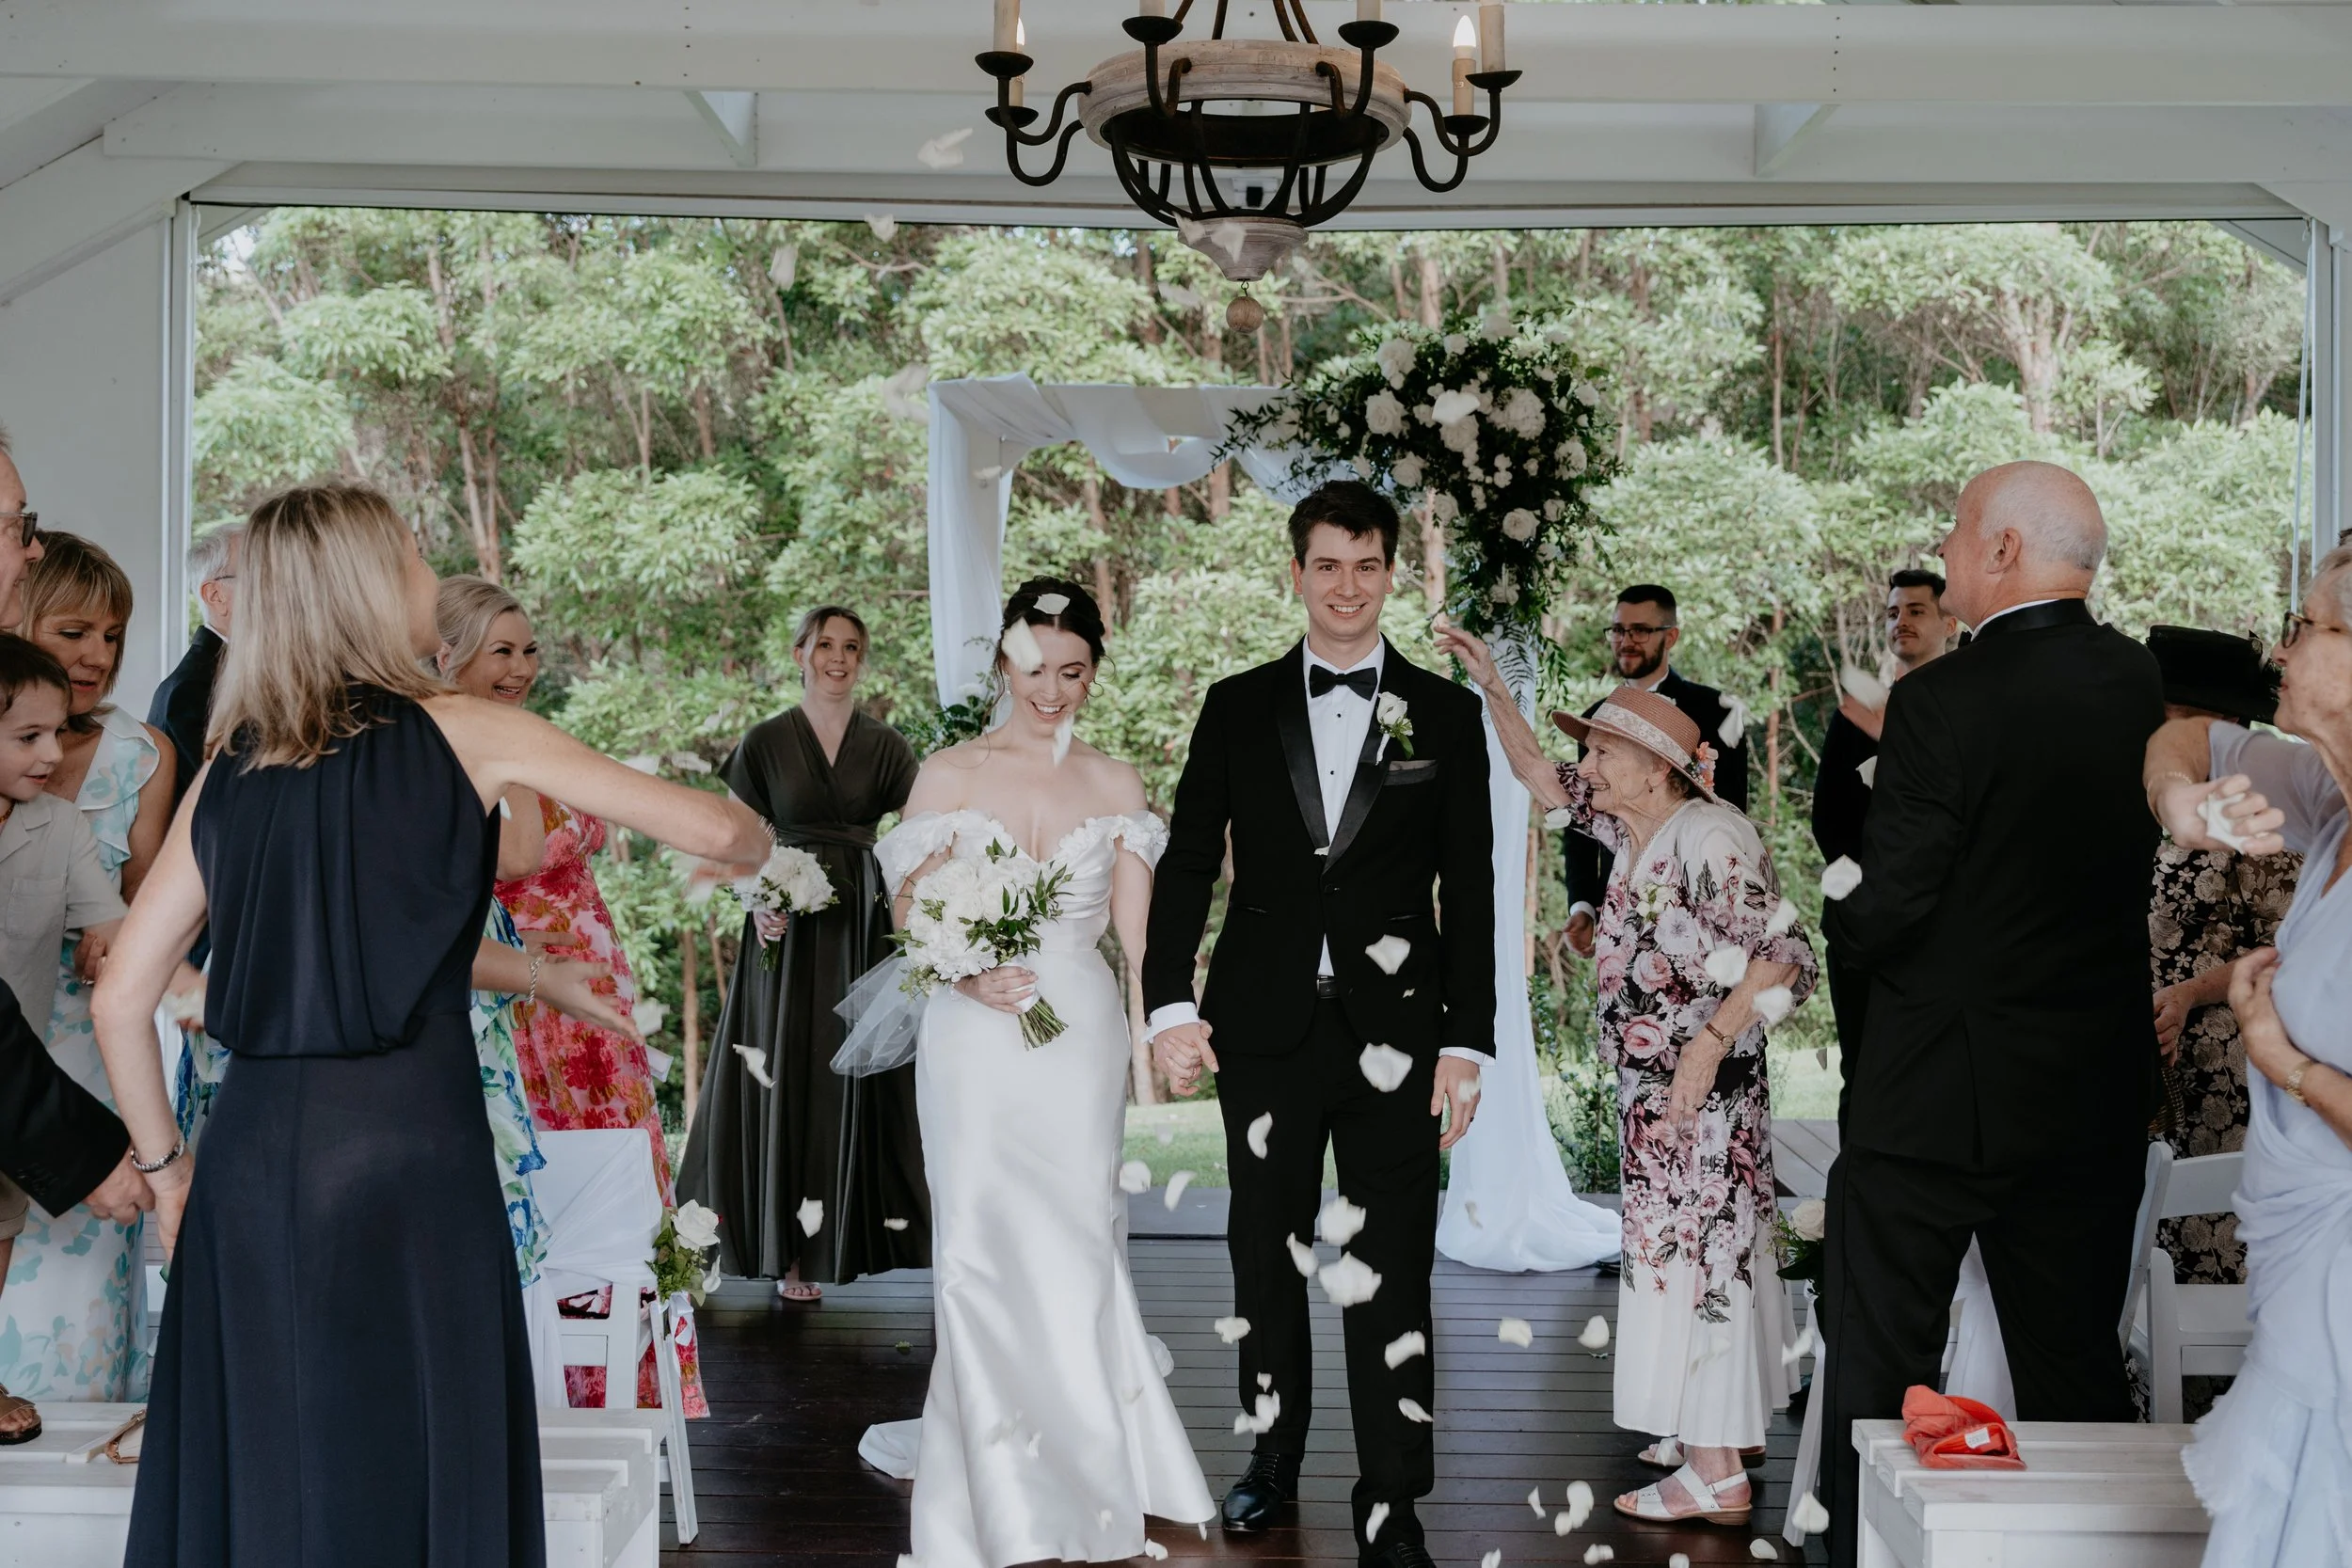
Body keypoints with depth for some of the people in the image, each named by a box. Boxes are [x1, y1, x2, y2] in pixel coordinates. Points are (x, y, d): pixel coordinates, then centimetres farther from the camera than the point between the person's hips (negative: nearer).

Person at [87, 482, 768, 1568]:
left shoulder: (231, 767, 10)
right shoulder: (464, 735, 0)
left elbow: (122, 997, 10)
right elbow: (714, 831, 2)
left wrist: (166, 1168, 21)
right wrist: (755, 843, 25)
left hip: (250, 1157, 4)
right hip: (411, 1146, -4)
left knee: (251, 1477, 11)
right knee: (412, 1470, 4)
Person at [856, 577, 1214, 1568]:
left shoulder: (1116, 786, 8)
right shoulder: (949, 773, 2)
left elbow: (1136, 928, 6)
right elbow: (910, 911, 0)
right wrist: (968, 973, -18)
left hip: (1081, 1033, 2)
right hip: (976, 1036, -1)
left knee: (1072, 1244, 3)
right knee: (987, 1245, 0)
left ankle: (1077, 1473, 21)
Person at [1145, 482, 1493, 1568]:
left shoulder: (1445, 715, 4)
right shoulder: (1236, 707, 6)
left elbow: (1469, 894, 2)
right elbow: (1187, 864, 3)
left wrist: (1466, 1042, -4)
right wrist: (1169, 1006, -8)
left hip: (1395, 1030, -1)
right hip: (1264, 1027, 2)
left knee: (1393, 1270, -1)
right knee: (1264, 1252, 12)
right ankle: (1274, 1457, 28)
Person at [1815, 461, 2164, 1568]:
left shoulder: (1946, 702, -18)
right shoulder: (2142, 688, 1)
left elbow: (1880, 917, -18)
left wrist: (1845, 915, 4)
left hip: (1935, 1098, -6)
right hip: (2099, 1096, 6)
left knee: (1878, 1372, 6)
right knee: (2077, 1371, 15)